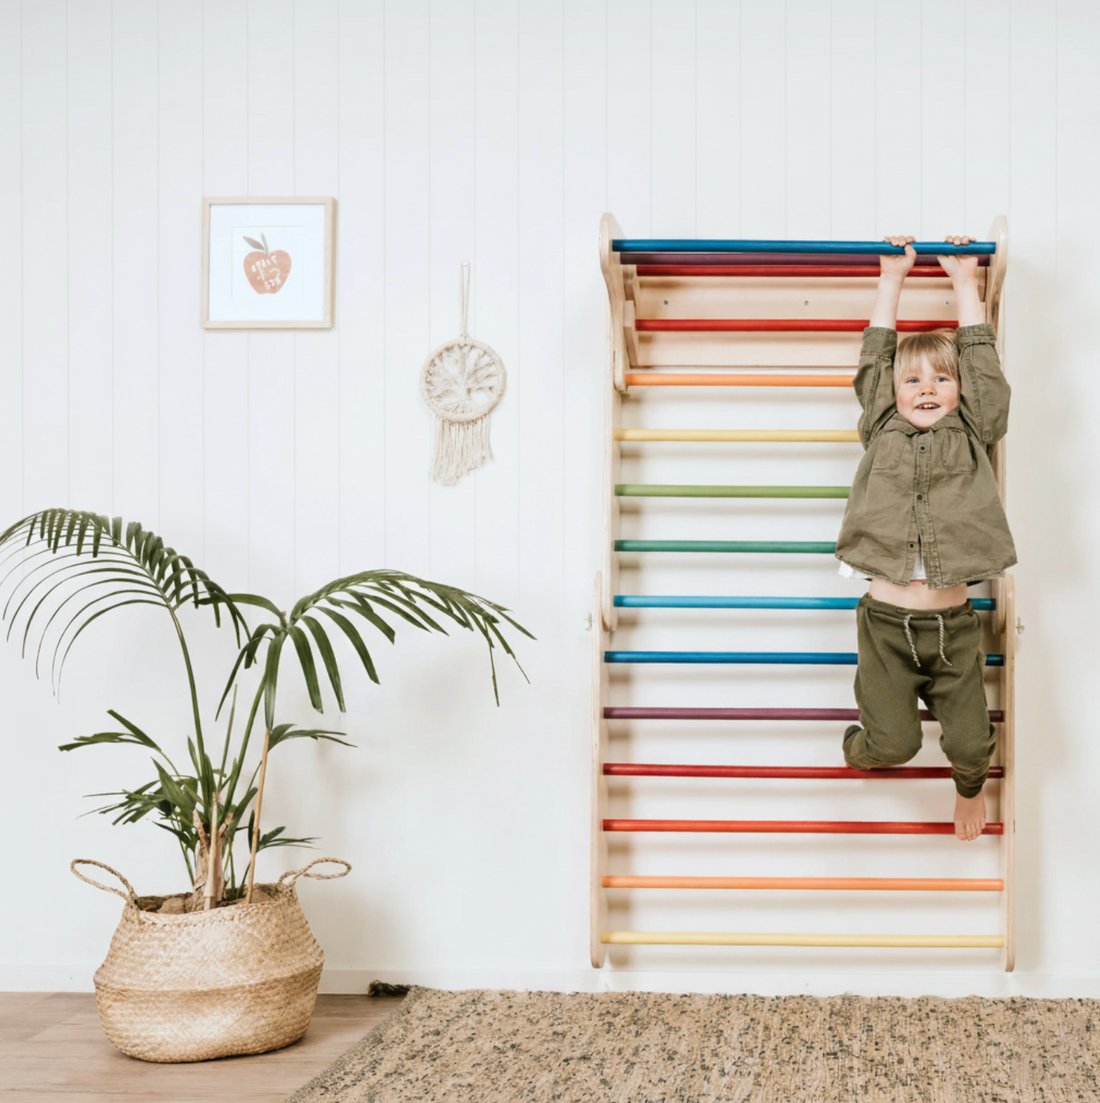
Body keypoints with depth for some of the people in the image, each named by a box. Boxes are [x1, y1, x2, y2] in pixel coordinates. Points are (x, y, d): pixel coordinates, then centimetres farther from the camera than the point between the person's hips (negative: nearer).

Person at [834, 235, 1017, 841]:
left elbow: (982, 361, 9)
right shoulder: (882, 431, 9)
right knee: (894, 743, -3)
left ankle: (969, 785, 39)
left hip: (952, 623, 1)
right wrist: (892, 278, 16)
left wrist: (964, 280, 15)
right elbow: (874, 358, 11)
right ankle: (865, 738, 33)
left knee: (969, 740, 4)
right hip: (885, 619, -1)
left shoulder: (973, 434, 10)